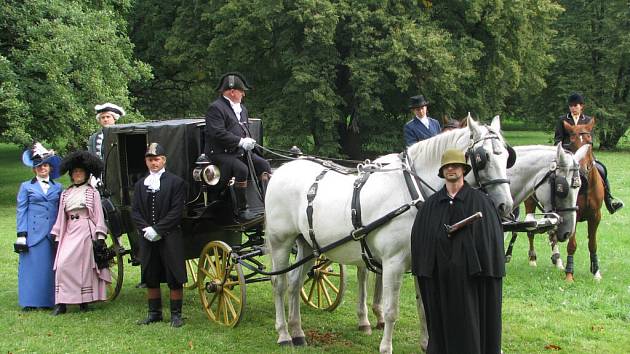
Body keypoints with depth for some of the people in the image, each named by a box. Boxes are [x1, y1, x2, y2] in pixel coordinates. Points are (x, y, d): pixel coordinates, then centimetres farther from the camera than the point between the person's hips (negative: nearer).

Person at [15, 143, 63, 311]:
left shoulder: (58, 188, 14)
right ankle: (29, 302, 4)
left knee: (50, 267, 1)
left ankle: (48, 301, 8)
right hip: (33, 232, -2)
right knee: (31, 266, -2)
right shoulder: (26, 187, 8)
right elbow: (21, 211, 4)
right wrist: (21, 234, -4)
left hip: (53, 233, 2)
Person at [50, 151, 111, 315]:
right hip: (70, 232, 4)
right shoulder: (65, 194, 15)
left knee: (84, 264, -9)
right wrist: (57, 236, 12)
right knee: (61, 265, -8)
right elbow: (61, 217, 17)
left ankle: (84, 301, 1)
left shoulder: (92, 192, 4)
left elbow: (99, 215, 2)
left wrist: (100, 237, -5)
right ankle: (61, 303, -7)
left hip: (86, 231, -4)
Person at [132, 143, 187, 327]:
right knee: (150, 279, 10)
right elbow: (135, 211, 8)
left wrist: (157, 229, -15)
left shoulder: (176, 182, -2)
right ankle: (154, 313, 20)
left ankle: (176, 314, 7)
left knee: (174, 279, -1)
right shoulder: (140, 185, 13)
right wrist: (146, 229, -9)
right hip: (148, 240, 4)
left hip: (170, 238, -4)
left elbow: (176, 212, -9)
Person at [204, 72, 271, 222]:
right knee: (241, 169, -30)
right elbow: (218, 133, -21)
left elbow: (246, 128, 29)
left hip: (240, 151, 9)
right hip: (220, 152, -9)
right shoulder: (216, 108, -10)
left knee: (263, 164, -6)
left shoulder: (242, 108, 21)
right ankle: (242, 211, -25)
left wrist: (249, 140, 6)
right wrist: (240, 141, -22)